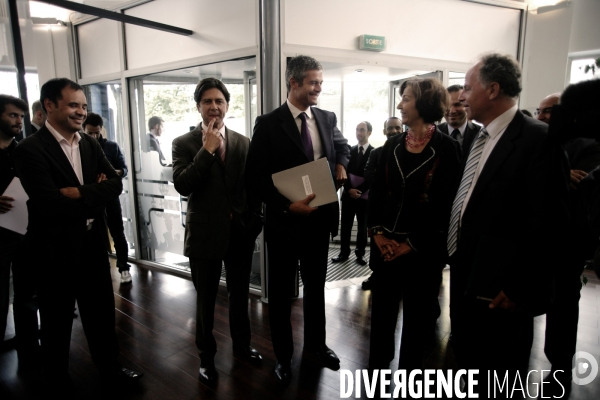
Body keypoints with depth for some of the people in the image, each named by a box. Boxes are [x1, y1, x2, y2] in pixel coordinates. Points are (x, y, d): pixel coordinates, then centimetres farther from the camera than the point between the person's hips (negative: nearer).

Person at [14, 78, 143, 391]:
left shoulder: (90, 145, 5)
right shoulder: (30, 149, -15)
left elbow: (115, 184, -4)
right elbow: (51, 204, -24)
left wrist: (80, 193, -20)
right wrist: (95, 195, -13)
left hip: (93, 243, 6)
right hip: (55, 249, -5)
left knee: (102, 313, 20)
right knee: (57, 323, 15)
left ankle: (111, 368, 40)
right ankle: (57, 383, 38)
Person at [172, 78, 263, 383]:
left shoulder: (244, 142, 4)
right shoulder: (184, 143, -4)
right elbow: (182, 185, -18)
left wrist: (254, 221, 2)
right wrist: (207, 149, -20)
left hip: (241, 232, 3)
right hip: (205, 233, -2)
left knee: (240, 294, 19)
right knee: (205, 299, 13)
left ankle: (241, 343, 42)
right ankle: (206, 355, 34)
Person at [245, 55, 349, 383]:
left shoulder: (327, 119, 3)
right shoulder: (268, 124, -12)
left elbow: (341, 144, 25)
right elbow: (254, 179, -13)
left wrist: (341, 165, 4)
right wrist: (287, 205, -23)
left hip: (320, 218, 5)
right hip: (284, 221, -4)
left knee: (316, 286, 20)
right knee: (281, 292, 12)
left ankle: (316, 343, 43)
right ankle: (283, 355, 34)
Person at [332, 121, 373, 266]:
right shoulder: (350, 150, 8)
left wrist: (359, 190, -15)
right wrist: (349, 189, -9)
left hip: (364, 196, -3)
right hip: (348, 195, 3)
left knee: (362, 227, 7)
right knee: (345, 226, 7)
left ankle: (360, 254, 18)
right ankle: (344, 253, 18)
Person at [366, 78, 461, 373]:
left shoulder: (446, 148, -6)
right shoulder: (393, 145, 7)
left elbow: (444, 204, -10)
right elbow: (377, 191, 6)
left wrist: (412, 244, -12)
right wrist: (377, 233, -6)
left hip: (423, 250, -3)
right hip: (386, 246, 4)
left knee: (416, 315, 12)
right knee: (381, 310, 11)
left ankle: (409, 376, 32)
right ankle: (376, 370, 31)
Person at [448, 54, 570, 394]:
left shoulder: (537, 139, -16)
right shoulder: (479, 138, 10)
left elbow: (548, 222, -20)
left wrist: (520, 288, -17)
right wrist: (455, 263, 12)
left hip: (500, 290, -7)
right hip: (465, 279, 8)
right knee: (469, 366, 24)